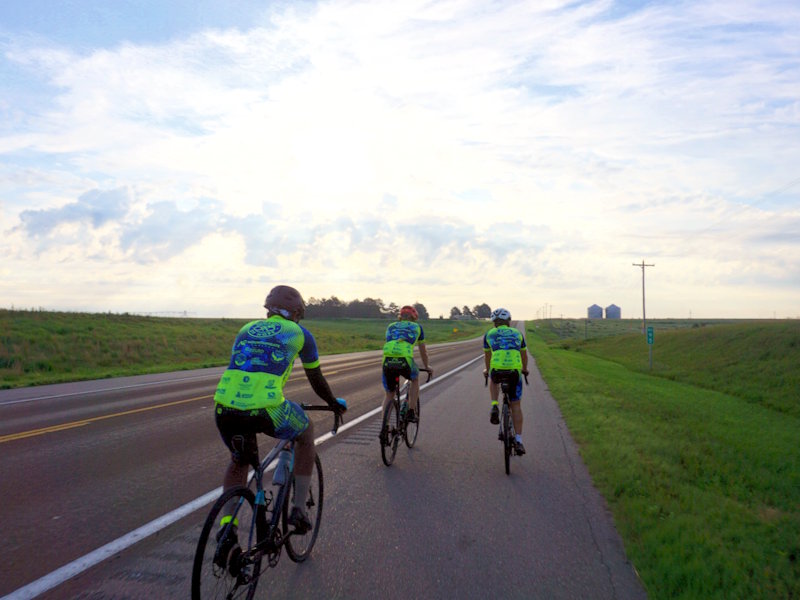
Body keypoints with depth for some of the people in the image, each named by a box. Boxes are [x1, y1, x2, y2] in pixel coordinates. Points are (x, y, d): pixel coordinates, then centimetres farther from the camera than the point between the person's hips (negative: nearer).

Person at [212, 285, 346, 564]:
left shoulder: (246, 329, 27)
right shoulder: (299, 333, 16)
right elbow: (317, 381, 26)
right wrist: (336, 403, 45)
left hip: (225, 407, 5)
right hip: (266, 409, -4)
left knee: (239, 461, 33)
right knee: (306, 432, 28)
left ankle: (227, 527, 16)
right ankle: (298, 510, 26)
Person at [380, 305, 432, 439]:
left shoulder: (391, 326, 31)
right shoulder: (417, 327, 25)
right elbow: (423, 351, 34)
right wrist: (427, 366, 50)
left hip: (388, 361, 3)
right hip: (405, 360, -2)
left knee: (389, 395, 22)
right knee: (415, 379, 32)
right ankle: (411, 412, 26)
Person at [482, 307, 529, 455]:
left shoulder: (489, 334, 19)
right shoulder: (517, 334, 22)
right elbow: (524, 355, 36)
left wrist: (487, 370, 53)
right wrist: (524, 369, 55)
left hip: (497, 370, 0)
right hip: (515, 371, 1)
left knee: (494, 380, 37)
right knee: (516, 405, 13)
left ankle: (494, 406, 14)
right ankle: (518, 441, 8)